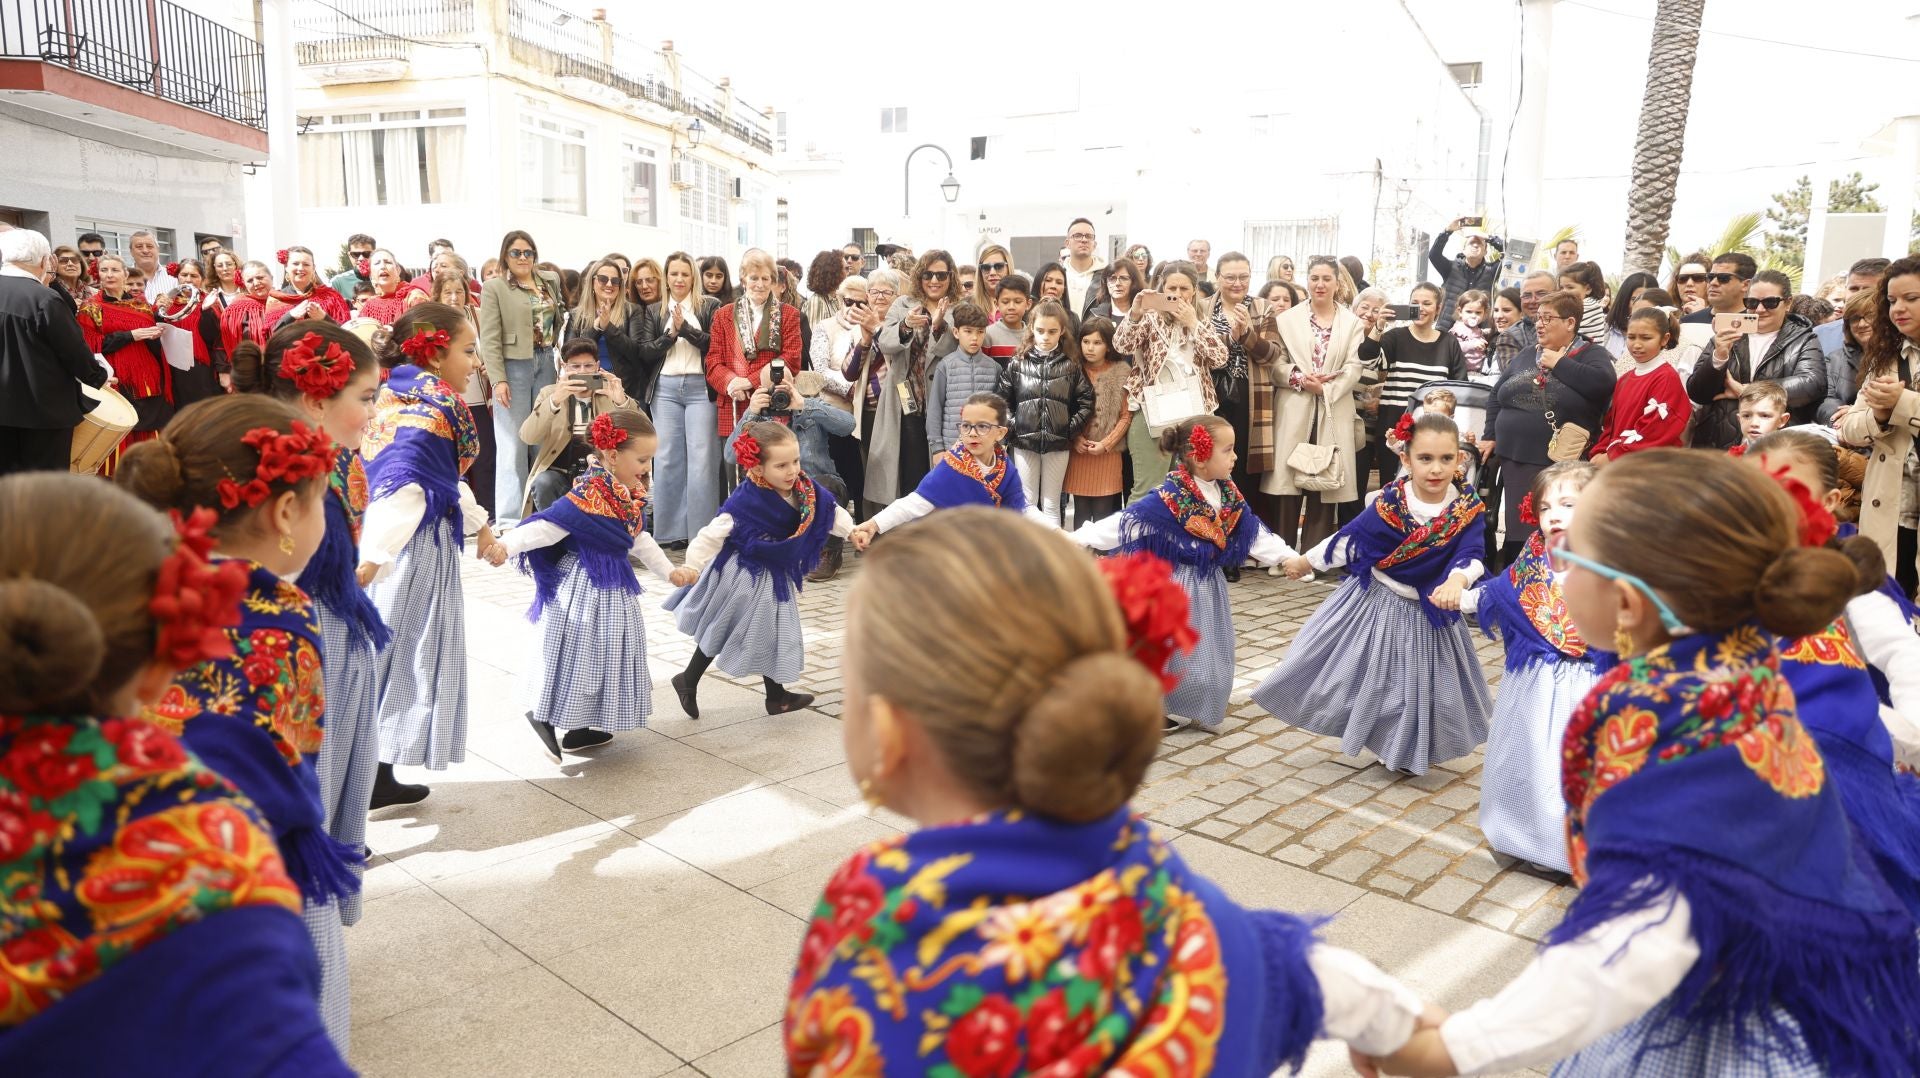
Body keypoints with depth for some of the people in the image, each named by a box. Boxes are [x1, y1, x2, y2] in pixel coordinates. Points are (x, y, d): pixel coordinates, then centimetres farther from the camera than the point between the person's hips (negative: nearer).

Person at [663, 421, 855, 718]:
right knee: (720, 634, 11)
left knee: (772, 634, 19)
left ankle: (776, 695, 34)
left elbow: (833, 514, 2)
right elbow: (711, 535, -28)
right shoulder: (744, 503, -31)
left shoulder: (808, 493, -13)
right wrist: (691, 566, -32)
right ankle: (688, 681, 31)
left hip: (776, 576, 6)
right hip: (741, 578, -6)